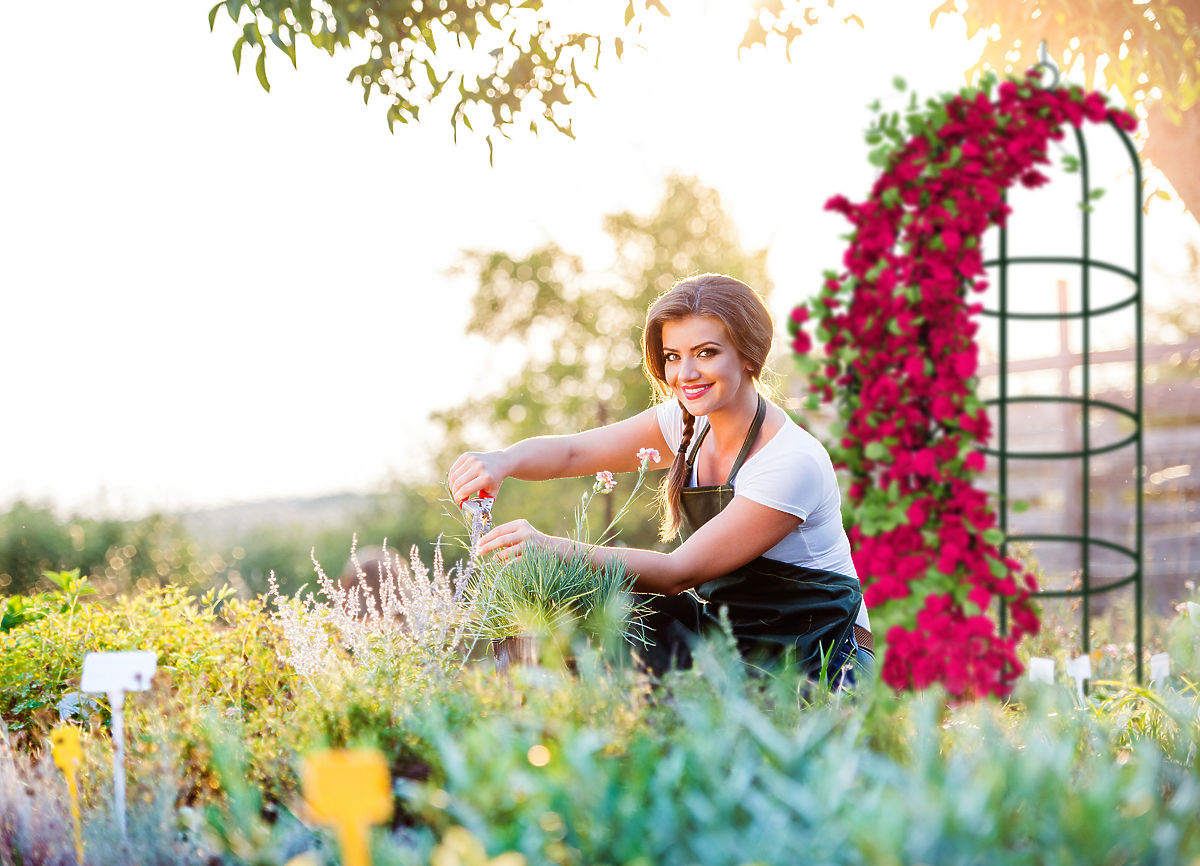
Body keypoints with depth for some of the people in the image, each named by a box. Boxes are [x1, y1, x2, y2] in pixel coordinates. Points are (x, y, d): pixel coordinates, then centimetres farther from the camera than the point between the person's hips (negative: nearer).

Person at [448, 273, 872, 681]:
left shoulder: (794, 463, -24)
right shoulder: (690, 421, -2)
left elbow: (682, 571, -25)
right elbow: (572, 452, -3)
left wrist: (555, 548, -35)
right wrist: (503, 461, -27)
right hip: (723, 630, 7)